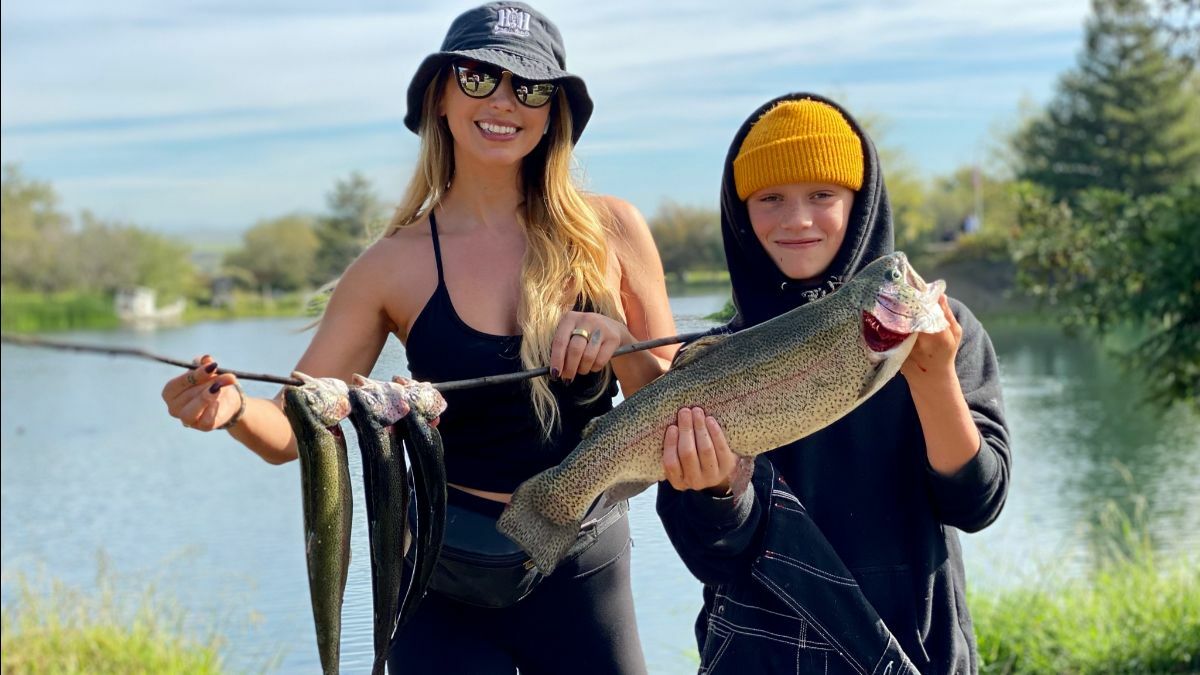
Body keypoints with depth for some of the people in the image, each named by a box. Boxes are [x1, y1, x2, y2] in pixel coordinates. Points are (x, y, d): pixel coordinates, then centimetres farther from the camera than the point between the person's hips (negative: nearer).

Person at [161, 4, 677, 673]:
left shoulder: (609, 231, -5)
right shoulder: (397, 264, -6)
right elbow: (295, 428, -6)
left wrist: (619, 345, -20)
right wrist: (232, 408, -28)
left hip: (585, 573, 1)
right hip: (450, 576, -1)